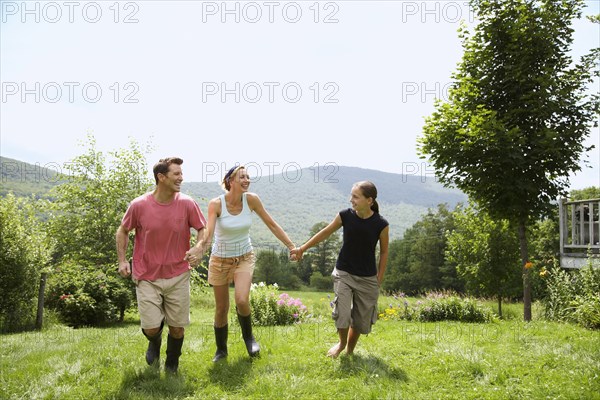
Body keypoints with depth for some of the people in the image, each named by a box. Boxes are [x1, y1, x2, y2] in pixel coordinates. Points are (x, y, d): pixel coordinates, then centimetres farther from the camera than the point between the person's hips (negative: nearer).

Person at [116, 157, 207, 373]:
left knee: (177, 327, 7)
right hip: (147, 277, -1)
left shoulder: (187, 204, -8)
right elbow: (122, 231, 7)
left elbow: (202, 228, 4)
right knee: (151, 328, -3)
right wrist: (122, 260, 1)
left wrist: (199, 248, -15)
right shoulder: (139, 205, -9)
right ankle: (154, 343, 36)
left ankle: (172, 364, 37)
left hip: (178, 276, 1)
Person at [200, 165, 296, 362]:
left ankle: (248, 337, 10)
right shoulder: (216, 204, -19)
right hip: (220, 260, -1)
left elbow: (272, 225, -3)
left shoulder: (251, 200, -12)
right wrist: (198, 252, -49)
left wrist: (292, 246, -4)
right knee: (221, 308, 8)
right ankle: (221, 350, 32)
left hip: (244, 257, 1)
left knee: (242, 300, -21)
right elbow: (208, 234, -29)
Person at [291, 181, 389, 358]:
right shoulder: (345, 216, -11)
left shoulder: (381, 224, -15)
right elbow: (326, 232, 4)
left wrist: (379, 278, -1)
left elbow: (384, 252, -1)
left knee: (361, 317, 7)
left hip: (368, 278, 0)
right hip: (343, 273, 0)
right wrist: (303, 248, 11)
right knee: (342, 312, -12)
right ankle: (342, 343, 19)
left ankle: (350, 350, 33)